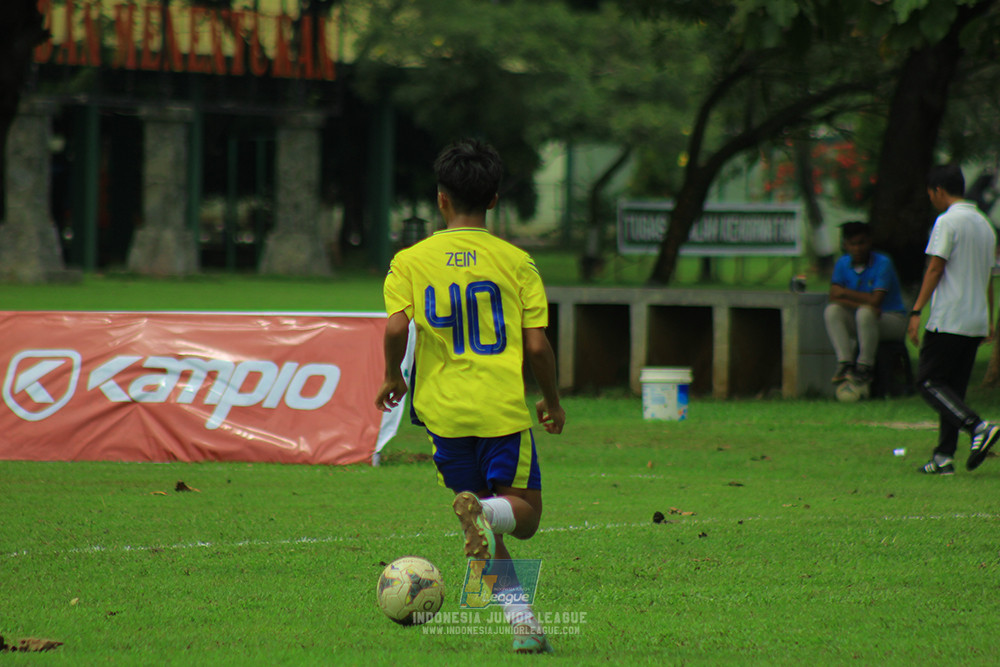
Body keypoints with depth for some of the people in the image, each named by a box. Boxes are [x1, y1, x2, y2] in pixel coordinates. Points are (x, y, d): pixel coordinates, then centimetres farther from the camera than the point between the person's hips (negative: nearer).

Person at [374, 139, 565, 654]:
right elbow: (537, 346, -3)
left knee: (487, 528, 14)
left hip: (444, 410, 2)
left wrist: (392, 377, 7)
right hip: (504, 409, -2)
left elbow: (395, 327, -12)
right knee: (524, 513, 8)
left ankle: (521, 620, -3)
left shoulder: (410, 262, 1)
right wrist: (552, 401, 13)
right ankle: (483, 511, -28)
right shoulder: (516, 262, 0)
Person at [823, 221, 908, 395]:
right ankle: (845, 364, -27)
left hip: (892, 321, -5)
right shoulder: (843, 264, 2)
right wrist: (863, 303, -24)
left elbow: (875, 300, -22)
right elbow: (834, 297, -10)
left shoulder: (883, 263, -13)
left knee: (865, 314, -36)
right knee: (832, 311, -21)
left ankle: (865, 367, -26)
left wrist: (845, 293, -13)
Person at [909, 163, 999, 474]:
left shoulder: (947, 222, -9)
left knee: (929, 381, -4)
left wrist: (916, 311, -16)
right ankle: (944, 456, 8)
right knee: (953, 387, 11)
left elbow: (935, 268, -15)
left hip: (948, 319, -8)